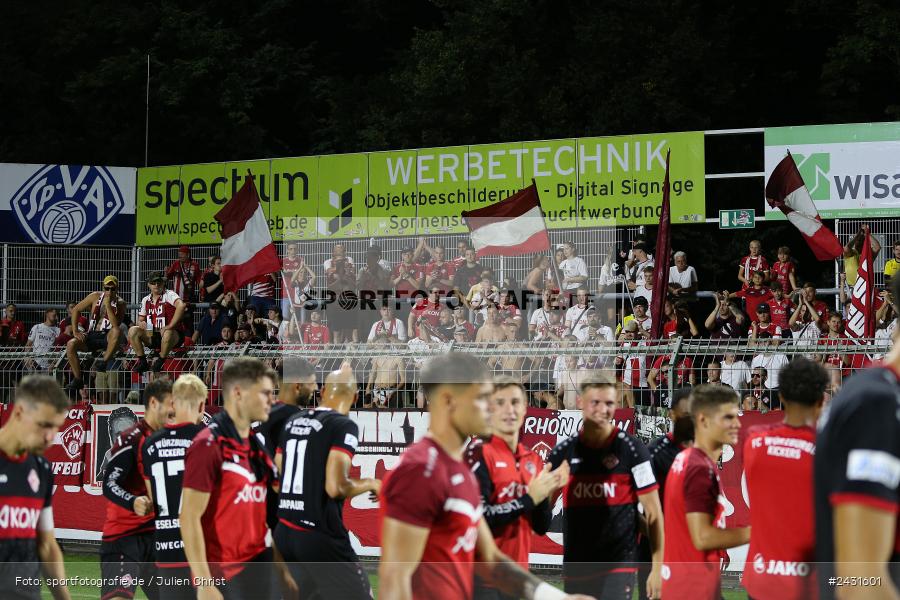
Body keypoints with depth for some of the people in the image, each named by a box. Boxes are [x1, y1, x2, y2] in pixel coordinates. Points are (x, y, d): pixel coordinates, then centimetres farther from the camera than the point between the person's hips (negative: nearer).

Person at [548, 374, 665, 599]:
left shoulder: (631, 449, -4)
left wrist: (657, 567, -7)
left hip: (618, 566, -4)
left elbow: (653, 513, -3)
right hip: (576, 569, 4)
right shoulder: (563, 452, 5)